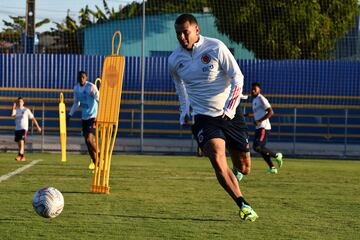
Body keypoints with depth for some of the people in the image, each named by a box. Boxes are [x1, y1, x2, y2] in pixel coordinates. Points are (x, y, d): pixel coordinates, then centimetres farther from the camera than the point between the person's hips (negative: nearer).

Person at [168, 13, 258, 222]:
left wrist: (229, 109, -15)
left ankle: (236, 173, 43)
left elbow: (237, 78, -8)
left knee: (244, 168, 5)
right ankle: (244, 206, -24)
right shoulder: (175, 60, 0)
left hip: (230, 115, -1)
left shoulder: (216, 48, -10)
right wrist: (184, 111, 17)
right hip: (203, 118, 1)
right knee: (218, 160, -25)